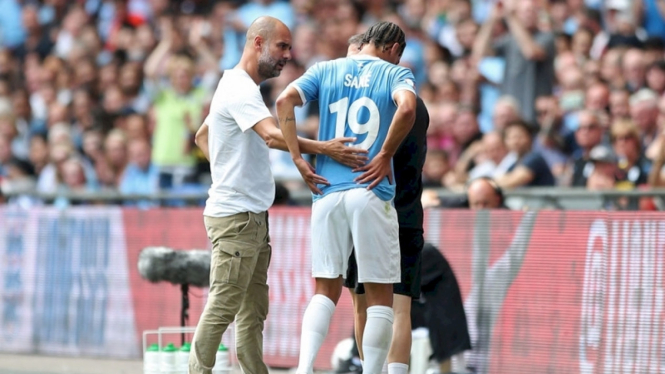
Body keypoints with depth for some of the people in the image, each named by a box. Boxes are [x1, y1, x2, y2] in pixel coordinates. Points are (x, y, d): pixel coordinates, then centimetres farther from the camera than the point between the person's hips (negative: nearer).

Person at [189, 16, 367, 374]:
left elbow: (202, 136, 31)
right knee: (223, 306, -9)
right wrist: (324, 149, -37)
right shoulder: (240, 89, -14)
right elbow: (273, 136, -30)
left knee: (253, 311, 9)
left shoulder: (238, 86, 18)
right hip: (236, 215, -10)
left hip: (252, 216, 10)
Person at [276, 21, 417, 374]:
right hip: (372, 193, -3)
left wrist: (298, 158, 0)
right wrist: (385, 156, -8)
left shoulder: (325, 70, 14)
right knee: (380, 296, 5)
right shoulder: (396, 73, 4)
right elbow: (406, 109, -18)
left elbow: (285, 100, -2)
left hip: (327, 192, 3)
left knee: (325, 290, 9)